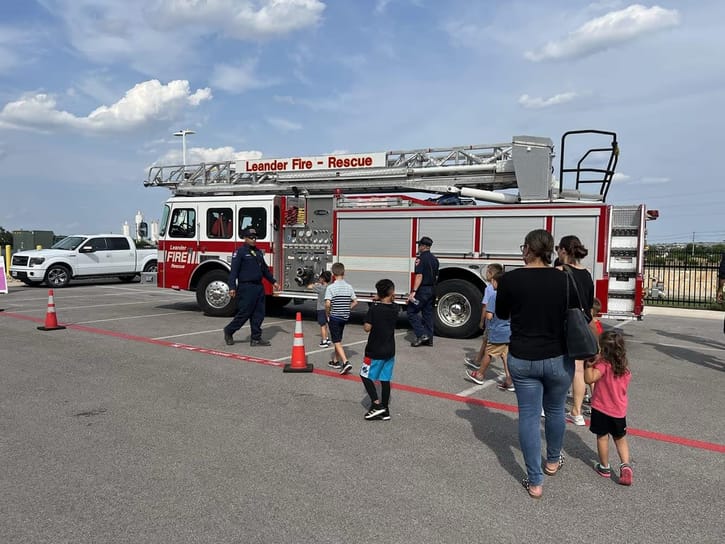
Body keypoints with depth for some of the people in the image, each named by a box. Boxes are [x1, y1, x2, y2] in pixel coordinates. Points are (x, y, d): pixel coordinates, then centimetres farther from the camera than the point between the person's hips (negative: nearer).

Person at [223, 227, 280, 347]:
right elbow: (234, 271, -12)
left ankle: (256, 338, 12)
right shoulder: (240, 252, -7)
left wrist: (273, 281, 24)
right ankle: (229, 331, 18)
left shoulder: (259, 252, 15)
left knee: (258, 314, 6)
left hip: (259, 287, 7)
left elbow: (265, 269, 25)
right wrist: (232, 287, -18)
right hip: (246, 287, -7)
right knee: (244, 313, -2)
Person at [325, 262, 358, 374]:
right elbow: (355, 302, 2)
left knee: (337, 341, -1)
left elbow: (327, 303, -22)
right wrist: (346, 309, 12)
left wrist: (327, 314, -7)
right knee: (338, 340, 20)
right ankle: (335, 361, 30)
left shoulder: (331, 287, -15)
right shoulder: (349, 287, 0)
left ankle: (345, 362, -15)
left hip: (334, 317, -5)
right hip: (345, 317, 6)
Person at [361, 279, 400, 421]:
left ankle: (376, 404, -2)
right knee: (385, 379, 12)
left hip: (375, 351, -5)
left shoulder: (374, 307, -16)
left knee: (366, 376, 8)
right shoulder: (395, 308, -1)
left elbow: (367, 328, -15)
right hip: (390, 351, 5)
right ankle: (385, 410, 17)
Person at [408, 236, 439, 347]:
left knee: (412, 312, -1)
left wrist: (413, 291, -23)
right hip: (432, 290, 8)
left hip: (422, 289, -8)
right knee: (428, 313, 12)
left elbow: (419, 276, -21)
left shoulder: (421, 258, -14)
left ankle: (421, 334, -9)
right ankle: (429, 338, 14)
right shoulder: (434, 259, 12)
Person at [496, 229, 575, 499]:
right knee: (555, 410, 22)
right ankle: (553, 461, 44)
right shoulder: (564, 280, -10)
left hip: (522, 359, -1)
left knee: (529, 415, 9)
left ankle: (535, 482, 13)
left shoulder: (510, 279, -11)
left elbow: (501, 314, 4)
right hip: (558, 359, 1)